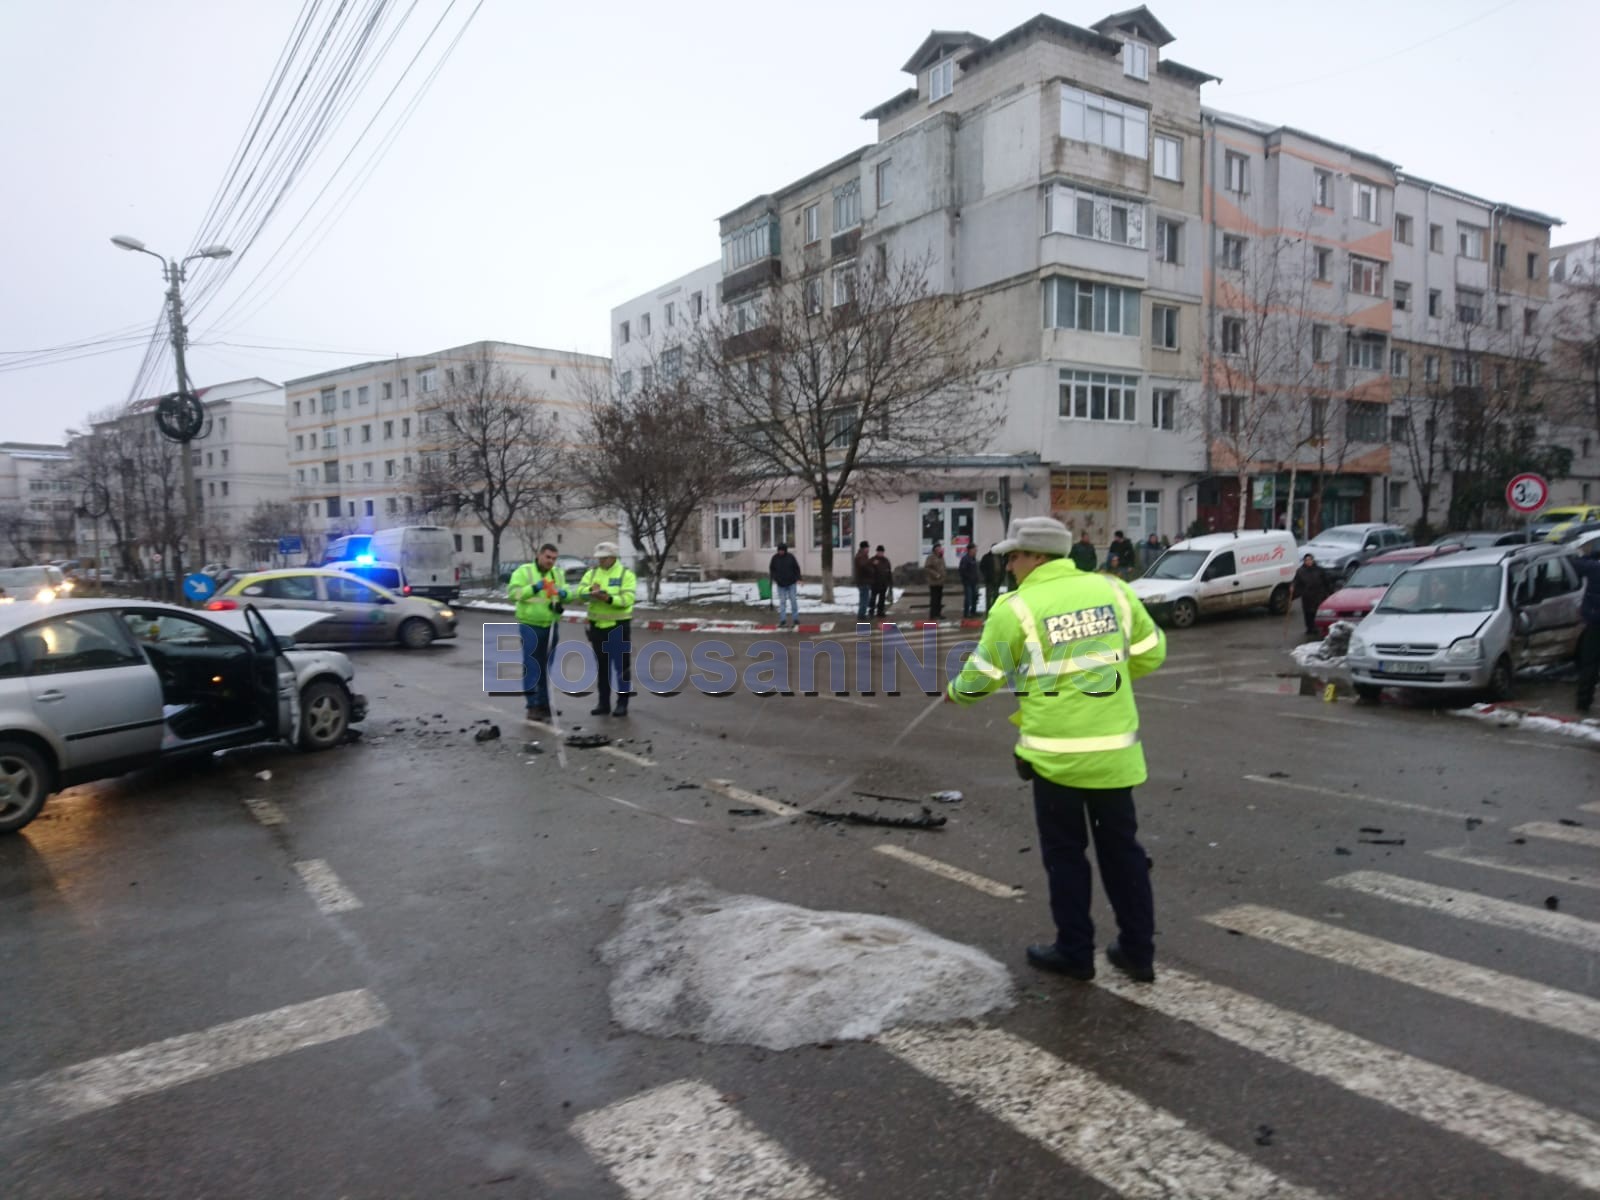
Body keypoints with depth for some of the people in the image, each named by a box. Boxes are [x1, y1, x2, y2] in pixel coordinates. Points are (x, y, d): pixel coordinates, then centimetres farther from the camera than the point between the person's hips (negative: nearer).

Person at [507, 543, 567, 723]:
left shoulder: (557, 573, 11)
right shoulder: (524, 571, -6)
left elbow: (565, 594, 13)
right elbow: (512, 592, -15)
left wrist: (564, 594, -11)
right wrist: (533, 589, -27)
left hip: (551, 626, 5)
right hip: (530, 626, -5)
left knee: (546, 667, 11)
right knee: (531, 666, -6)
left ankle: (544, 704, 18)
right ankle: (533, 705, -2)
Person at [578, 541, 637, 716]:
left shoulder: (626, 574, -5)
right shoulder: (592, 573, 9)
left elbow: (628, 599, -17)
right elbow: (580, 591, -6)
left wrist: (609, 599, -32)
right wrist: (591, 590, -27)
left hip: (619, 626, -4)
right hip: (597, 626, 5)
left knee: (621, 666, 1)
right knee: (602, 666, 11)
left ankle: (622, 703, 8)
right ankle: (604, 703, 20)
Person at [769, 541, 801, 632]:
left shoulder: (790, 557, -4)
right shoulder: (775, 558, -1)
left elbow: (797, 568, 1)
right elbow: (771, 569, 8)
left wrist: (798, 579, -5)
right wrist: (774, 578, -4)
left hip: (791, 583, -1)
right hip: (780, 584, 1)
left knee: (793, 601, 2)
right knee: (782, 602, 3)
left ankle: (795, 620, 11)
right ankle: (782, 620, 7)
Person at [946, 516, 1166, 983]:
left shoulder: (1016, 607, -11)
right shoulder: (1113, 589, 1)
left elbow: (982, 677, -4)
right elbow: (1151, 654, 8)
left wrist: (954, 692, 17)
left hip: (1056, 752, -4)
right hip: (1115, 748, 4)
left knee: (1065, 853, 12)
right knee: (1121, 847, 17)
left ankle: (1075, 952, 22)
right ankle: (1138, 952, 26)